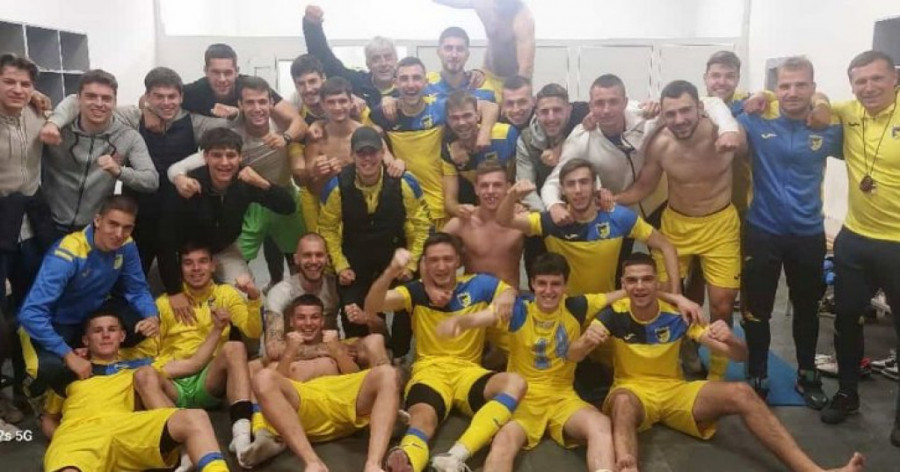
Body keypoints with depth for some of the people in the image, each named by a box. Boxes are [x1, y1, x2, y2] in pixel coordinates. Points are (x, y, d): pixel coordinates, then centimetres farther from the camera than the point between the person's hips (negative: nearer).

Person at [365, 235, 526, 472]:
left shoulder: (479, 285, 6)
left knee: (515, 383, -29)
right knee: (421, 419, -34)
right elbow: (372, 306, -10)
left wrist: (508, 295, -15)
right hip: (429, 371, -2)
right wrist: (391, 271, -31)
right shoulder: (416, 290, 2)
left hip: (468, 371, 2)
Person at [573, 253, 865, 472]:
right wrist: (587, 340, -46)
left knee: (740, 393, -23)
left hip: (675, 391, 2)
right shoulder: (614, 315, -12)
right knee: (623, 403, -41)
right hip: (633, 391, -2)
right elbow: (573, 355, -22)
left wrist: (729, 340, -34)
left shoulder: (677, 314, -8)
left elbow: (740, 356, -9)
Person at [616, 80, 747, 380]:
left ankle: (716, 376, 22)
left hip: (720, 224, -1)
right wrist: (610, 200, -20)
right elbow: (643, 188, -6)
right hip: (676, 224, 1)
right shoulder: (659, 145, -19)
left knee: (722, 305, 1)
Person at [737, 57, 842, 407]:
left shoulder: (830, 126, -2)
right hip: (762, 232, -2)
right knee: (756, 310, 7)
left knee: (807, 309, 19)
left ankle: (807, 375, 39)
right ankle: (758, 377, 27)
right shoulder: (757, 120, -9)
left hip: (809, 234, 2)